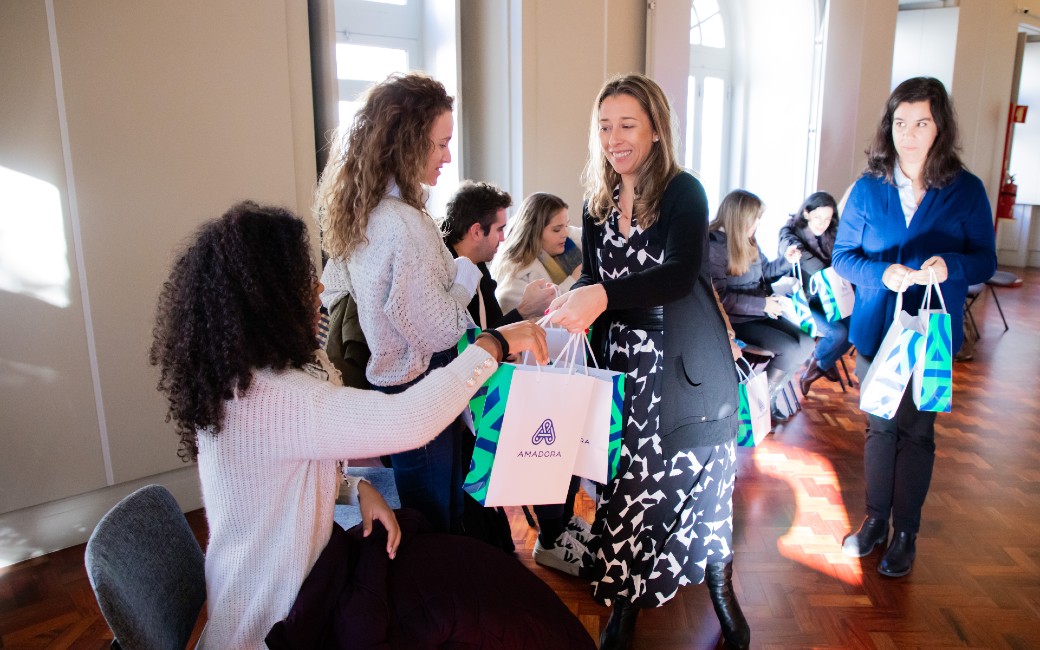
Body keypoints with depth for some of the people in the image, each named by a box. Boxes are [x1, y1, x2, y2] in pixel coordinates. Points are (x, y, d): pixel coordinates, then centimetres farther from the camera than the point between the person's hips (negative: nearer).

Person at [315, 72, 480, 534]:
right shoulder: (404, 225, -27)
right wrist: (467, 272, -7)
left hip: (385, 390, 9)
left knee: (417, 530, 25)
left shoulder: (361, 213, 2)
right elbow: (440, 332, -23)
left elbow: (331, 295, 14)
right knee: (440, 535, 11)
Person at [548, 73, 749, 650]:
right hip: (622, 365, 4)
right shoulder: (597, 204, 7)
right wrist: (566, 304, -11)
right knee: (622, 482, 5)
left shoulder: (683, 193, -10)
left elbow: (680, 274, -26)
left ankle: (722, 592, 33)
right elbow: (592, 282, 11)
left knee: (699, 477, 9)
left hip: (686, 366, -3)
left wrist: (602, 295, -39)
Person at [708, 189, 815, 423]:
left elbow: (763, 273, 22)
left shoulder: (747, 241, 7)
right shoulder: (713, 246, -19)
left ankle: (770, 394, 11)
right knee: (790, 349, -20)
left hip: (760, 313, 9)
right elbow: (721, 298, -24)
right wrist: (762, 304, -21)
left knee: (806, 344, -4)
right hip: (735, 320, -8)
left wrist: (786, 260, 4)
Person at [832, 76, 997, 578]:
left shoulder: (967, 190, -4)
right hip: (875, 330, 2)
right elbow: (842, 255, 0)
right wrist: (881, 274, -19)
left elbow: (985, 260, -1)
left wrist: (950, 267, -23)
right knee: (879, 427, 13)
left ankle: (905, 533, 22)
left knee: (916, 432, 5)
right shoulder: (867, 189, -1)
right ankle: (875, 520, 30)